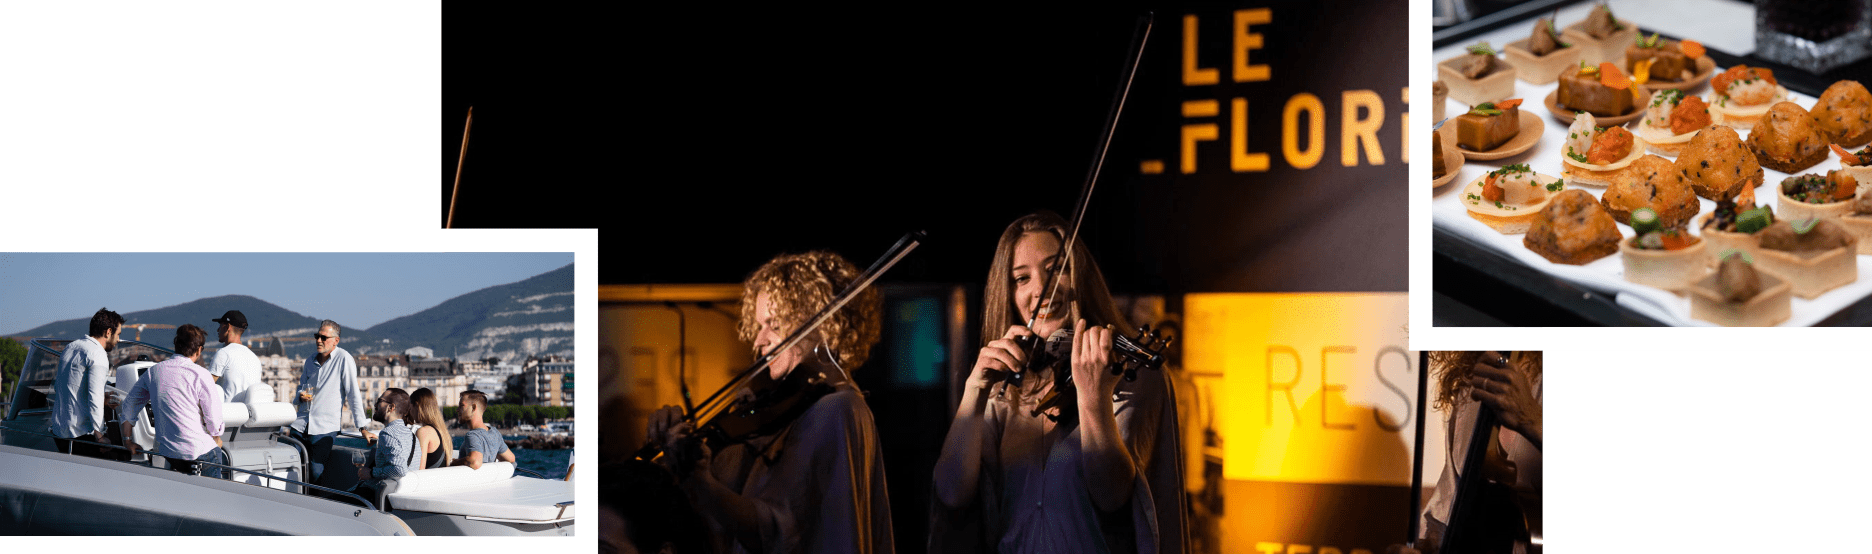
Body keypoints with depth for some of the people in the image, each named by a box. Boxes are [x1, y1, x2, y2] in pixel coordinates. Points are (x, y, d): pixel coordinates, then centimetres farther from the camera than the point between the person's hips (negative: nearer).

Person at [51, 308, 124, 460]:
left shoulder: (70, 347, 16)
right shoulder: (98, 355, -13)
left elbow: (56, 386, 26)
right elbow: (95, 396, -20)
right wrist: (99, 435, -19)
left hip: (58, 431, 9)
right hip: (82, 433, -9)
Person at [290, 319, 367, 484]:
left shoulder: (343, 359, -6)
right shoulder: (310, 361, 15)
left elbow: (353, 394, -8)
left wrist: (362, 428, -11)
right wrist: (301, 395, 1)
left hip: (325, 429, -6)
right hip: (300, 425, 6)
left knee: (317, 474, -12)